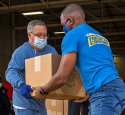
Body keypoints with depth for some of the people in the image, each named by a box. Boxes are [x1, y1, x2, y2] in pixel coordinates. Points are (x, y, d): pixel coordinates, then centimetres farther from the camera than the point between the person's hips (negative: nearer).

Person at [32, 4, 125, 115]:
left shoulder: (73, 35, -1)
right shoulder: (100, 36, 25)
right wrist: (89, 93, 36)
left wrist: (42, 91, 10)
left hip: (105, 94, -9)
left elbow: (62, 77, -7)